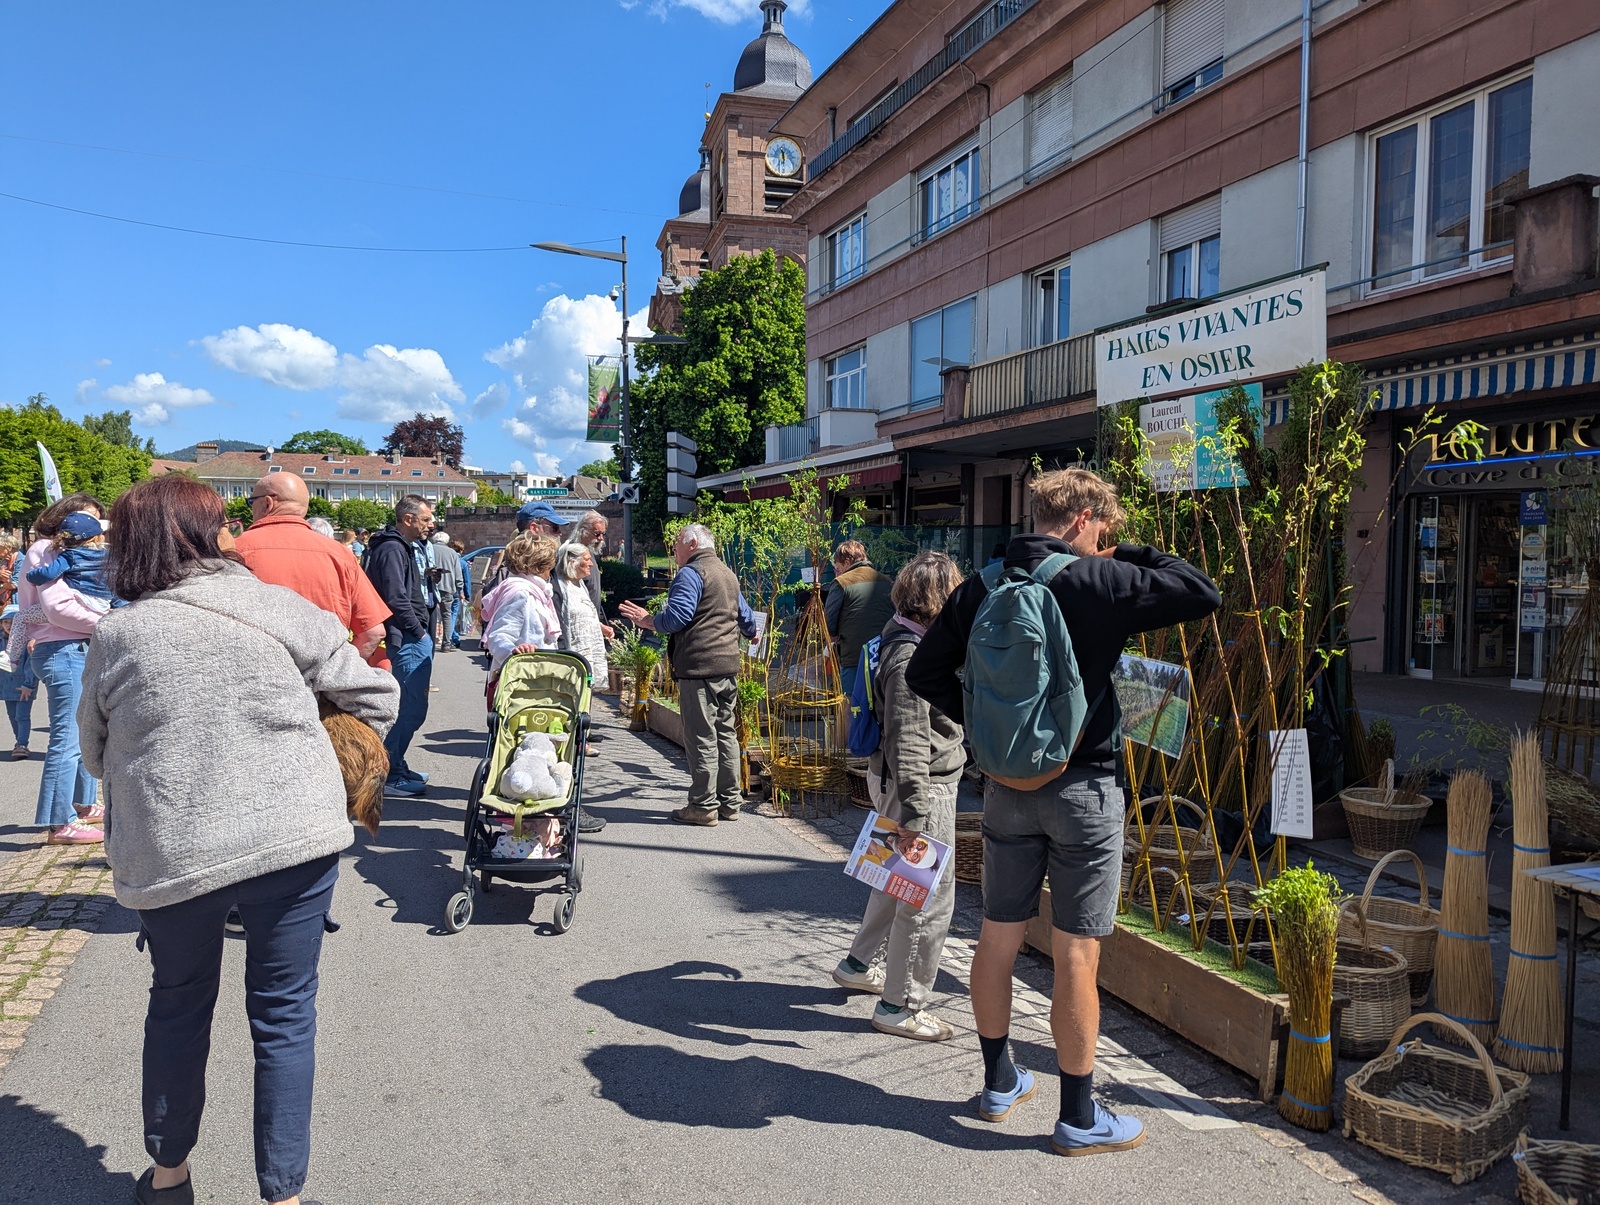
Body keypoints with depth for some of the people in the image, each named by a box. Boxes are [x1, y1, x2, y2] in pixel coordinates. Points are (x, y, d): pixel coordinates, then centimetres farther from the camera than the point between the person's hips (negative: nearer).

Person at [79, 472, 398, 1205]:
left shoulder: (116, 636, 2)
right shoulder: (284, 610, -3)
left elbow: (96, 754, 13)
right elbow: (375, 699, 3)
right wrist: (327, 766, 19)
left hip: (167, 852, 2)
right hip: (293, 839, -2)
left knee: (177, 1006, 24)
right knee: (284, 1014, 11)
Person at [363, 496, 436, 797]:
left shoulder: (401, 546, 18)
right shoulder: (392, 549, -15)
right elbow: (397, 600, -22)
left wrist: (420, 632, 13)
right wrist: (419, 633, -13)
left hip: (410, 640, 11)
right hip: (406, 640, -11)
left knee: (409, 707, 17)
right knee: (411, 708, -6)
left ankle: (395, 766, 27)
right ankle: (391, 774, 1)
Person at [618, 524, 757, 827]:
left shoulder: (690, 573, -8)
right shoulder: (729, 575, 20)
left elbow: (677, 616, -19)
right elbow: (746, 618, 28)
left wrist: (649, 621, -3)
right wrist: (750, 634, 48)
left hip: (699, 667, -9)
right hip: (728, 666, 9)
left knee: (701, 737, -5)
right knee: (725, 733, 14)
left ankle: (703, 806, -2)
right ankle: (730, 801, 18)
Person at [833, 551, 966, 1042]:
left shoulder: (900, 635, 7)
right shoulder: (912, 658, -24)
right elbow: (909, 744, -27)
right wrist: (913, 818, -26)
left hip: (890, 779, 11)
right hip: (925, 787, -11)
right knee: (930, 899, 1)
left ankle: (858, 964, 42)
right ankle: (900, 1007, 13)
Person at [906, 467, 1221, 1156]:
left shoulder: (983, 585, 2)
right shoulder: (1101, 582, -13)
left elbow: (925, 670, 4)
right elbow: (1204, 594, -9)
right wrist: (1136, 556, 3)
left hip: (1005, 785, 5)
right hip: (1082, 788, -5)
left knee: (999, 935, 15)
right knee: (1076, 952, 2)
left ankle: (999, 1084, 32)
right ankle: (1079, 1119, 14)